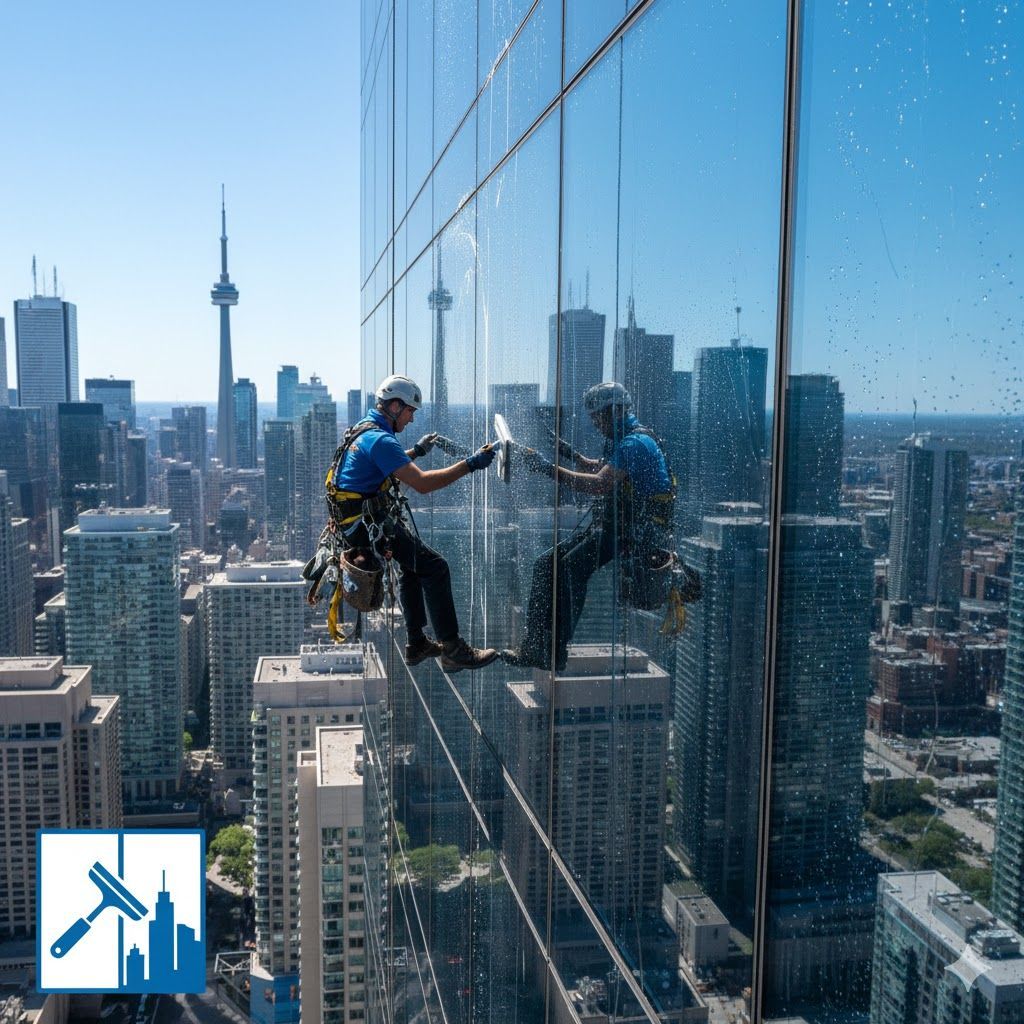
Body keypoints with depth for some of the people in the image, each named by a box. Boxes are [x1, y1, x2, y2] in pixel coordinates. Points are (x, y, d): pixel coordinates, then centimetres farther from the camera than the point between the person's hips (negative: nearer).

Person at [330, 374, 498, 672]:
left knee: (413, 564, 24)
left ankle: (416, 644, 28)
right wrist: (470, 464, -23)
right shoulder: (380, 440, -19)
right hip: (369, 524, -11)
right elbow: (422, 483, -26)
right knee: (435, 568, -11)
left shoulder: (364, 429, 14)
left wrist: (416, 451, 31)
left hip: (355, 521, 11)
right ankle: (453, 650, -10)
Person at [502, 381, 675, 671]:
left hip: (636, 531, -10)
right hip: (608, 523, 10)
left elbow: (600, 484, -28)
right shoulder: (621, 440, 18)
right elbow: (598, 468, 35)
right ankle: (533, 647, 0)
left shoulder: (635, 443, -16)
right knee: (546, 563, 0)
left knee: (572, 566, -27)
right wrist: (570, 453, 17)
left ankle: (555, 654, -21)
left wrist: (549, 468, -27)